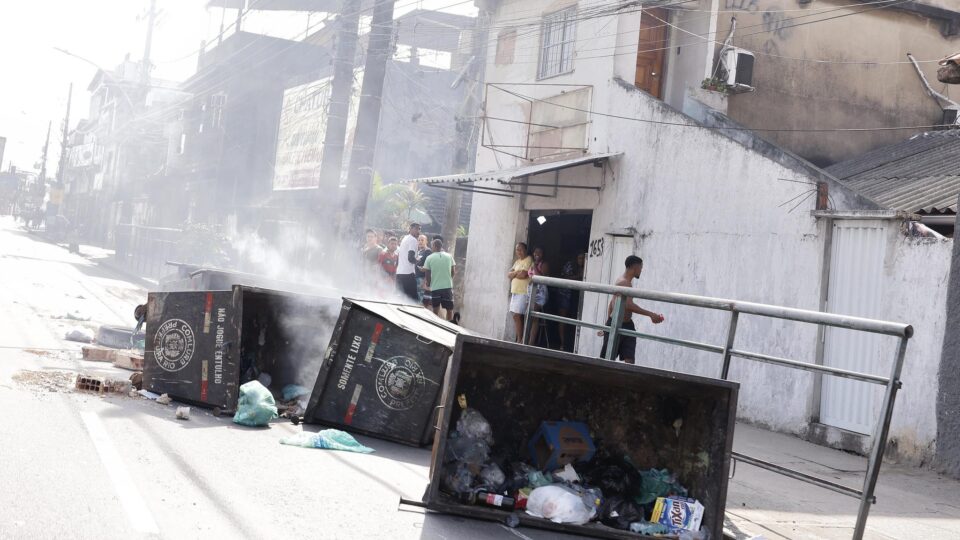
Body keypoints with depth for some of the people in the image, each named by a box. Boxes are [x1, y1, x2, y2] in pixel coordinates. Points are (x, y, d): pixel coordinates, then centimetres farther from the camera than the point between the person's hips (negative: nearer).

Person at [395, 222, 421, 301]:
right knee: (413, 298, -7)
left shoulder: (404, 239, 20)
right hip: (408, 274, -9)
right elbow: (410, 258, -16)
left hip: (399, 273, 9)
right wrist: (417, 261, 1)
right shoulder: (413, 240, -7)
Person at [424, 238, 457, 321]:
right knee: (449, 309, 10)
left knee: (436, 309, 9)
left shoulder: (429, 258, -5)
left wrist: (428, 283, 18)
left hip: (435, 287, -1)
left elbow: (427, 274, -1)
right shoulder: (449, 256, 0)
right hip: (448, 286, 1)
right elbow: (453, 272, 4)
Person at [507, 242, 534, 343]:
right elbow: (509, 275, 12)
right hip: (515, 292, 8)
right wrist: (517, 272, -6)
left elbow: (523, 274, -17)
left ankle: (520, 340, -12)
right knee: (516, 315, 4)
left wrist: (513, 273, 1)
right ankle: (517, 339, 7)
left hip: (523, 292, -8)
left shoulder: (529, 259, -5)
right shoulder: (517, 261, 20)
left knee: (517, 315, -14)